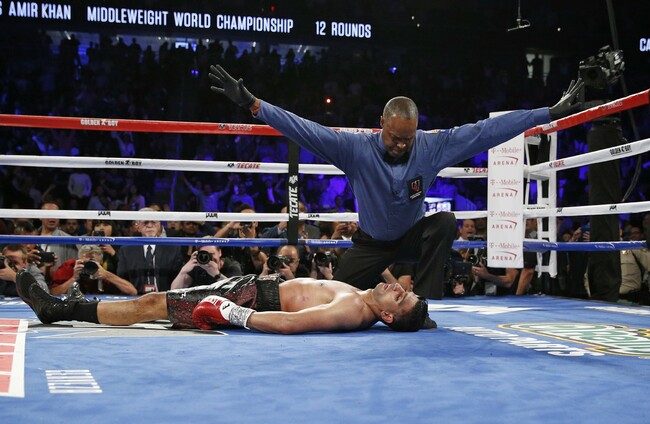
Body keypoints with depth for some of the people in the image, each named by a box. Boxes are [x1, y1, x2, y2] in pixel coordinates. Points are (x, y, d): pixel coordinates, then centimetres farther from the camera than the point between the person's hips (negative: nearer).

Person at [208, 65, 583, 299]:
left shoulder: (433, 147, -21)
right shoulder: (355, 148, -24)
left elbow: (487, 130, -20)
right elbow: (304, 129, -27)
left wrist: (551, 112, -20)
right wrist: (252, 103, -36)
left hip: (414, 235, 0)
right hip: (372, 241, 0)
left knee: (445, 222, -31)